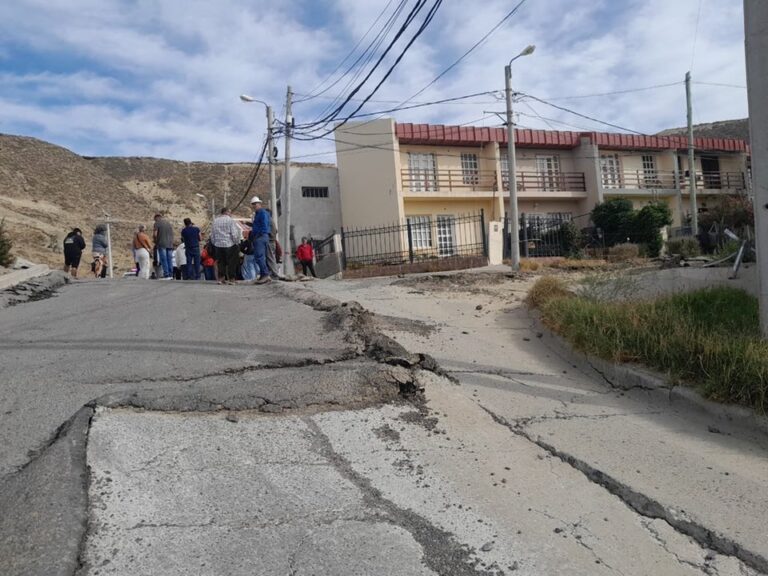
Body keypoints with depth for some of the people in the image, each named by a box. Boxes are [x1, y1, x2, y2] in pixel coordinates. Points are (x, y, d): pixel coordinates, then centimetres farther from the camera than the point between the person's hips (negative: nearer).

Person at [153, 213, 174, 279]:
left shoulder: (157, 223, -2)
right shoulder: (169, 223, 17)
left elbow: (155, 234, -10)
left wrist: (155, 241, 6)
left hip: (162, 244, -5)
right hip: (170, 244, 5)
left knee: (163, 260, -5)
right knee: (169, 260, 6)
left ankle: (166, 275, -9)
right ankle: (171, 275, 4)